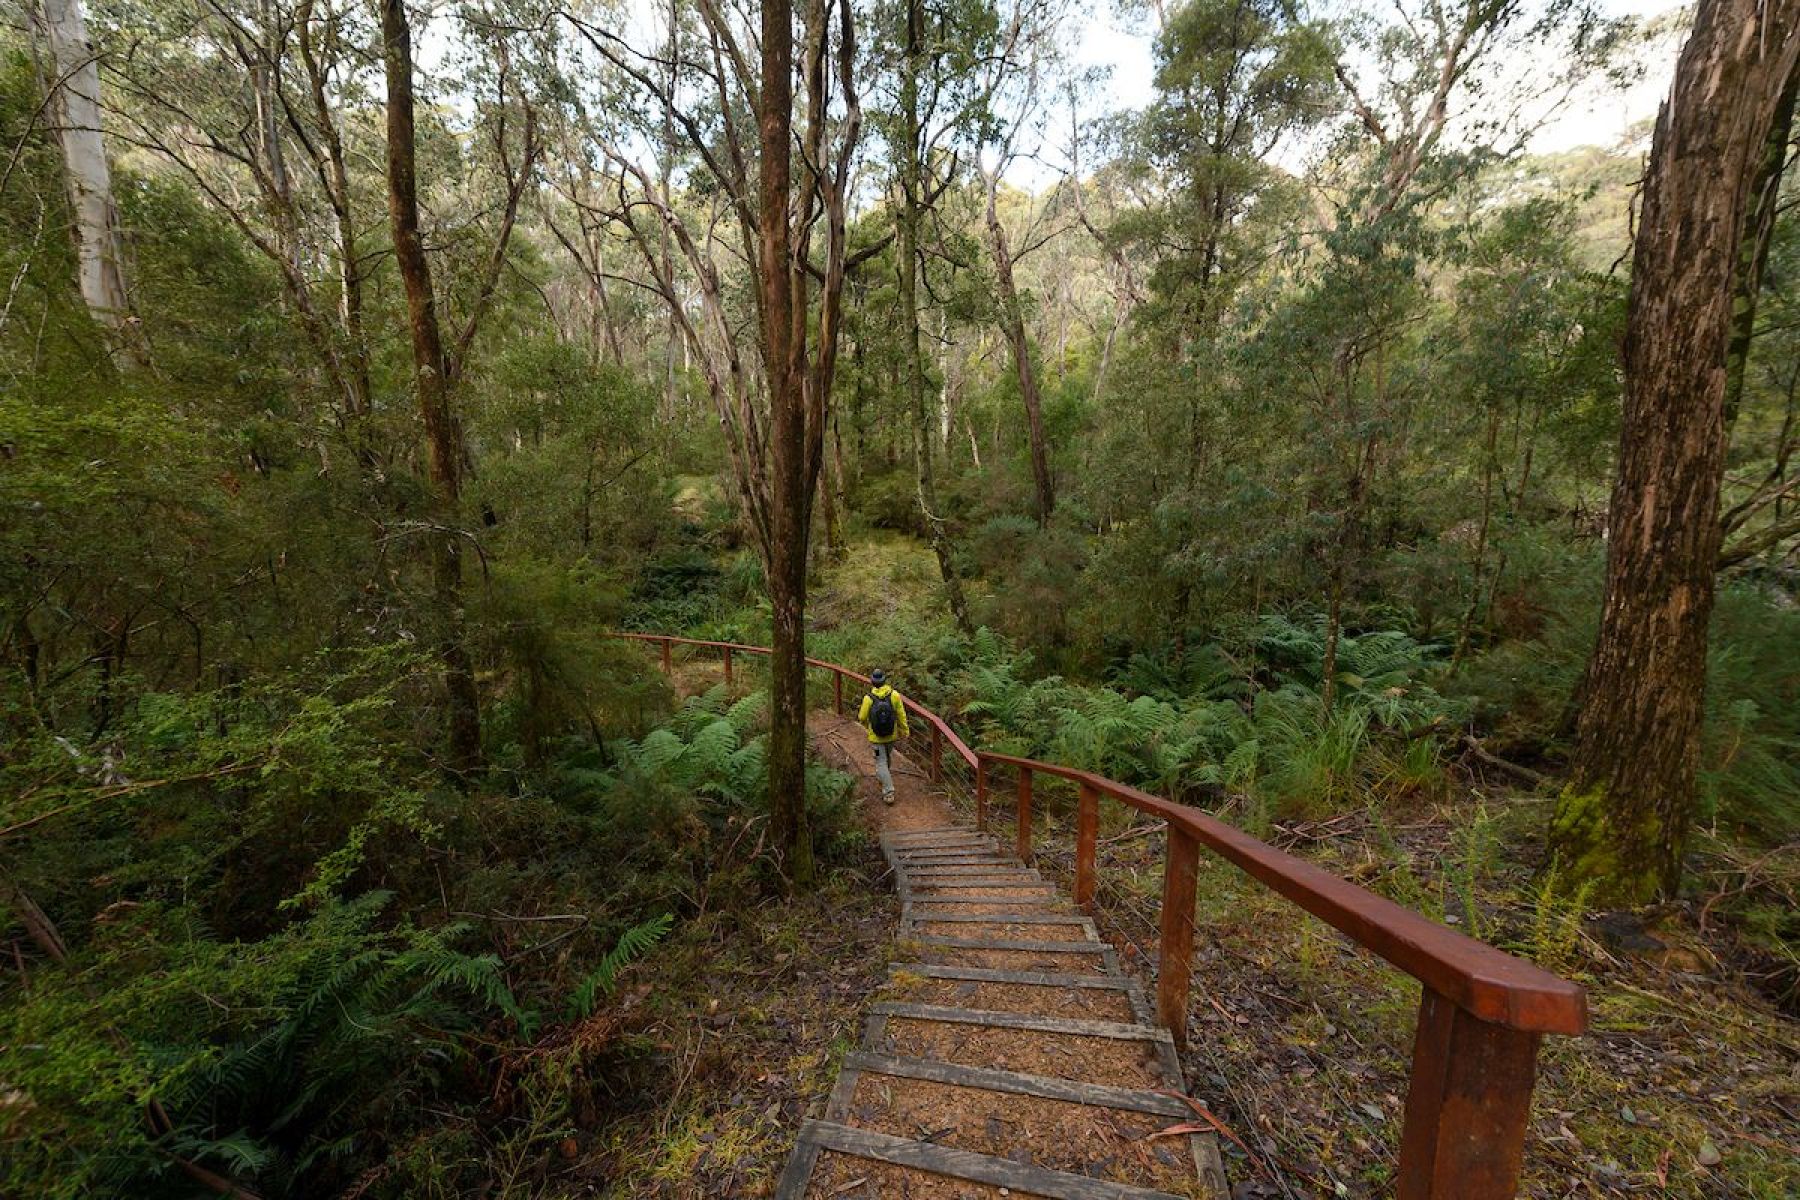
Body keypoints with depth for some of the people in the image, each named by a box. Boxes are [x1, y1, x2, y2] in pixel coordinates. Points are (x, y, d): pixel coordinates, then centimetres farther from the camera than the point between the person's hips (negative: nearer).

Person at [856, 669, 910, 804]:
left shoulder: (868, 698, -19)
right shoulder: (894, 695, -15)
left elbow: (862, 718, -8)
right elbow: (901, 715, -8)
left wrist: (867, 725, 14)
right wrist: (904, 730, 6)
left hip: (876, 737, -3)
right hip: (892, 735, 3)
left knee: (881, 763, 5)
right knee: (888, 757, 29)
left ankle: (888, 792, 1)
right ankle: (886, 778, 50)